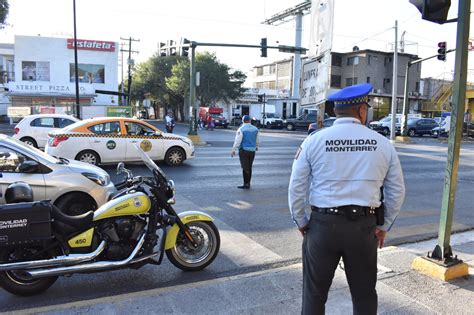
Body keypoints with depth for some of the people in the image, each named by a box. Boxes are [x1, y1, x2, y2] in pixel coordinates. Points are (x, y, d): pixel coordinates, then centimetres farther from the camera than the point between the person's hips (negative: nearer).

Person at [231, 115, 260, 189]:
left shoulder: (241, 129, -11)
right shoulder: (255, 129, 5)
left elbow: (237, 141, -15)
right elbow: (257, 140, 16)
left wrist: (233, 150, -11)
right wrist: (257, 147, 34)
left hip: (244, 150, -5)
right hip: (252, 151, 5)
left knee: (245, 167, -3)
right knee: (249, 167, 12)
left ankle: (246, 184, -4)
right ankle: (247, 183, 18)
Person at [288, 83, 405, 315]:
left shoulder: (314, 141, -5)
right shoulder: (383, 144, 1)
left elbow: (296, 188, -3)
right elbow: (396, 191, 6)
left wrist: (300, 222, 9)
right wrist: (384, 226, 16)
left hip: (323, 225, -1)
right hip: (364, 227, 2)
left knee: (315, 293, 15)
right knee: (364, 294, 21)